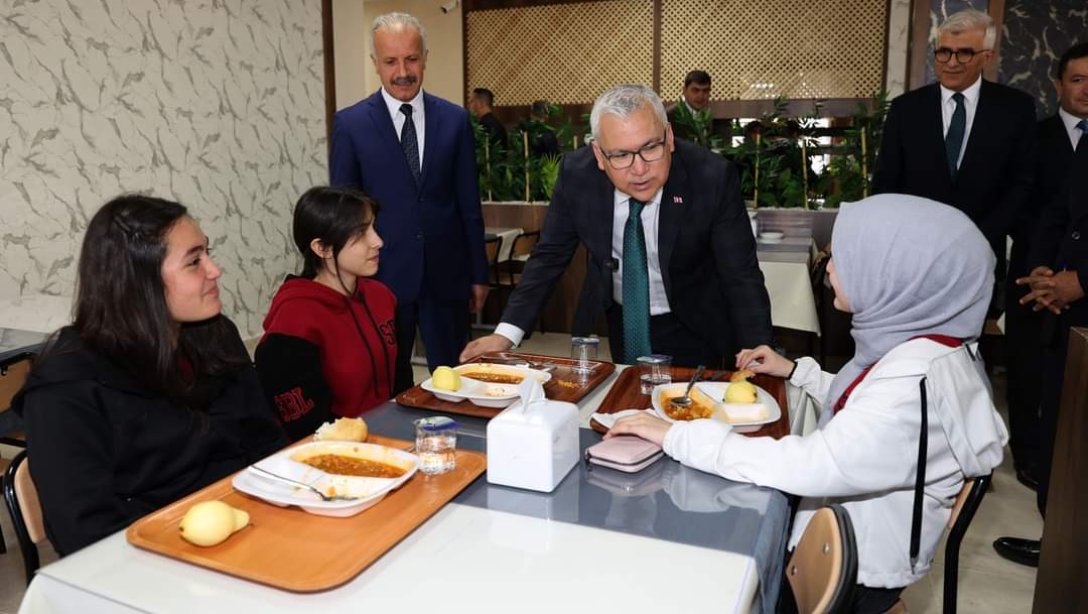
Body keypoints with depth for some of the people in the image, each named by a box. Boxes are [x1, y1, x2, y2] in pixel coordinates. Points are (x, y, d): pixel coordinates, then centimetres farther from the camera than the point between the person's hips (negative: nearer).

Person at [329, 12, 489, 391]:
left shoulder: (454, 120, 4)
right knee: (389, 386, 11)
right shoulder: (350, 124, -1)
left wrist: (479, 274, 6)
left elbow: (469, 204, 6)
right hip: (382, 275, -1)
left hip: (447, 274, 1)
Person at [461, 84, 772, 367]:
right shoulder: (576, 173, -19)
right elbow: (549, 256, -10)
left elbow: (742, 275, -19)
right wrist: (506, 333, -18)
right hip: (622, 322, 2)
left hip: (692, 329, -2)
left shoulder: (714, 177, -26)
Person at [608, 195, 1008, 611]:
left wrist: (676, 435, -33)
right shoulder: (918, 346, -3)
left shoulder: (915, 386, -33)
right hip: (845, 544, 8)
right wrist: (795, 371, 8)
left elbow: (801, 467, -38)